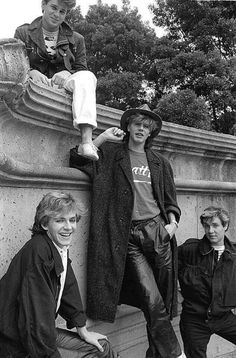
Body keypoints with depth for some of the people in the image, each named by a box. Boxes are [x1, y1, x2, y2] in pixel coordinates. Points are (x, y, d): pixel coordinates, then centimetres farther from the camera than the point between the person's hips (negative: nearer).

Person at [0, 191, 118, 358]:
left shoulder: (61, 247, 1)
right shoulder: (37, 252, -26)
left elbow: (68, 288, 9)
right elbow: (36, 311, -27)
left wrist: (83, 331, 12)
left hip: (44, 330, 9)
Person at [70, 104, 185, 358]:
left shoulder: (159, 162, 17)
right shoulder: (112, 154, 9)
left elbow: (169, 199, 19)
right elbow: (78, 159, -2)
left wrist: (172, 222, 3)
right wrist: (103, 137, -6)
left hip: (158, 231, 3)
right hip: (129, 238, -3)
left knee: (163, 300, 5)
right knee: (153, 302, -9)